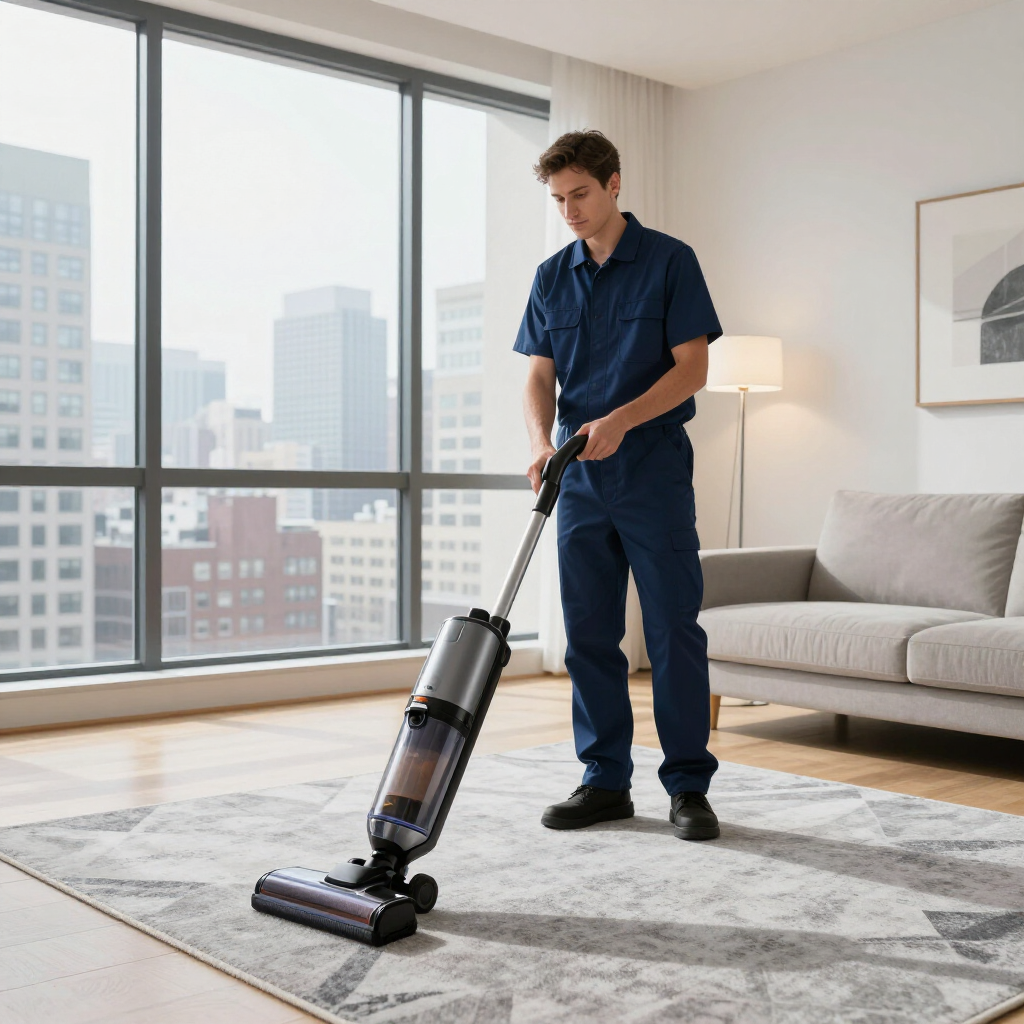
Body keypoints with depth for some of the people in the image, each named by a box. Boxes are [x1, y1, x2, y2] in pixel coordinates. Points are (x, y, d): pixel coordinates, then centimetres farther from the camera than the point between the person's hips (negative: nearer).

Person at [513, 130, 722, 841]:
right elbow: (541, 376, 9)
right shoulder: (552, 277, 11)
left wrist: (619, 420, -20)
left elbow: (693, 367, -8)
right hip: (581, 480, 5)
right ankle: (606, 781, 17)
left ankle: (689, 785, 8)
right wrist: (541, 442, -11)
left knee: (674, 632, -2)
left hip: (655, 471, -4)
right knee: (590, 636, 6)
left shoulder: (669, 261, -2)